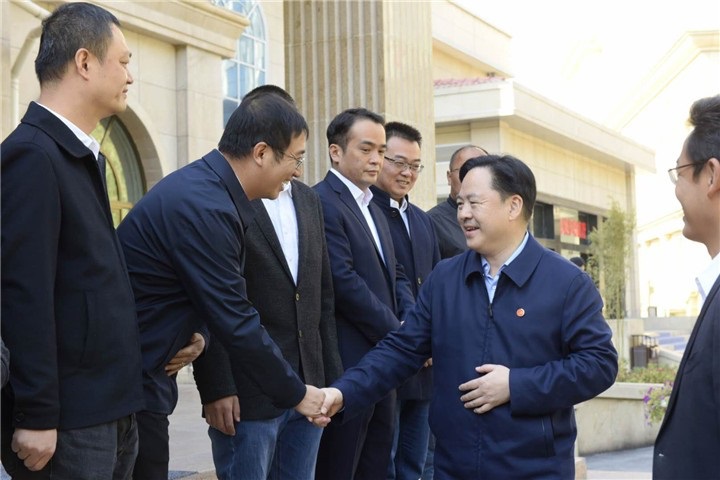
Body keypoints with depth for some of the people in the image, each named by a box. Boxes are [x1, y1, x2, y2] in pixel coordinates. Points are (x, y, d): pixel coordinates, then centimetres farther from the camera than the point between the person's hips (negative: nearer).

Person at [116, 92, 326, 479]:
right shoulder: (204, 206, -24)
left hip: (136, 371, 9)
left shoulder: (205, 186, 5)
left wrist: (191, 334, 2)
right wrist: (296, 393, -11)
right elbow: (236, 322, -21)